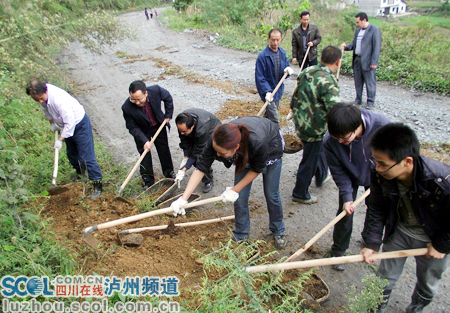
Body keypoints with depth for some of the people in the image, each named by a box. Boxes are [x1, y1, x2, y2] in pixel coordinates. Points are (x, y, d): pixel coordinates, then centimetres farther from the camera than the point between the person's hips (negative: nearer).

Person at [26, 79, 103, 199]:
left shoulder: (59, 100, -37)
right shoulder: (42, 93, -12)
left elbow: (70, 123, -31)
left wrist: (60, 140, -24)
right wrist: (52, 122, 12)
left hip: (80, 124, -8)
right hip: (67, 126, 9)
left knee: (87, 157, -7)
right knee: (71, 154, 23)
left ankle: (98, 186, 2)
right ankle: (80, 173, 48)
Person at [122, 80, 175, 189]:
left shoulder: (156, 90, -33)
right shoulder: (127, 107, -35)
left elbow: (168, 98, -10)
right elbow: (132, 127, -22)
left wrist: (168, 115, -6)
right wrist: (144, 141, -30)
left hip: (158, 125, 2)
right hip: (142, 130, -2)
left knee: (164, 149, 16)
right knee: (145, 154, 3)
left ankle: (169, 172, 40)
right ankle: (148, 181, 21)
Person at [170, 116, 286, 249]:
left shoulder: (257, 142, -47)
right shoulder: (217, 141, -38)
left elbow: (257, 169, -26)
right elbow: (201, 168, -31)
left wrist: (235, 190, -23)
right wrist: (183, 199, -37)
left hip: (270, 148, -3)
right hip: (245, 154, 3)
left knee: (271, 194, 5)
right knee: (240, 198, -1)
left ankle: (278, 231, 32)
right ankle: (240, 237, 21)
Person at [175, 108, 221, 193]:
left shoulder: (201, 130, -44)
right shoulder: (181, 122, -28)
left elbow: (197, 151, -34)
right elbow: (184, 140, -11)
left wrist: (184, 169, -31)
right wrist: (186, 157, -16)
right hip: (195, 135, 6)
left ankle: (208, 181, 1)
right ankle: (208, 171, 22)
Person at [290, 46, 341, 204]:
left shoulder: (308, 71, 0)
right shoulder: (328, 82, -26)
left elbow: (296, 94, 11)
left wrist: (295, 110, 25)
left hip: (300, 121, 9)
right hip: (314, 129, -9)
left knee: (319, 148, 31)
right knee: (310, 160, 9)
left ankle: (322, 176, 54)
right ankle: (300, 194, 26)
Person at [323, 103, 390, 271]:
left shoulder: (381, 124, -38)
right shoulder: (330, 141, -36)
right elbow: (338, 171, -19)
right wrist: (347, 196, -24)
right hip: (350, 176, -1)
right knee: (345, 212, 2)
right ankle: (338, 250, 25)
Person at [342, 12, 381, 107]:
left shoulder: (374, 30, -8)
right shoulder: (358, 30, 14)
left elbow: (377, 47, -12)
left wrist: (374, 62, -18)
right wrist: (346, 46, 0)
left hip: (367, 62, -7)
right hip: (357, 60, 7)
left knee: (370, 82, 2)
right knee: (358, 82, 14)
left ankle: (370, 102, 12)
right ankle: (358, 99, 26)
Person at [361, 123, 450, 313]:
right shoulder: (380, 177, -27)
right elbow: (376, 210, -9)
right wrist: (372, 244, -12)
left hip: (433, 240, -2)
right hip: (398, 232, 2)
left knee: (427, 284, 22)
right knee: (386, 276, 17)